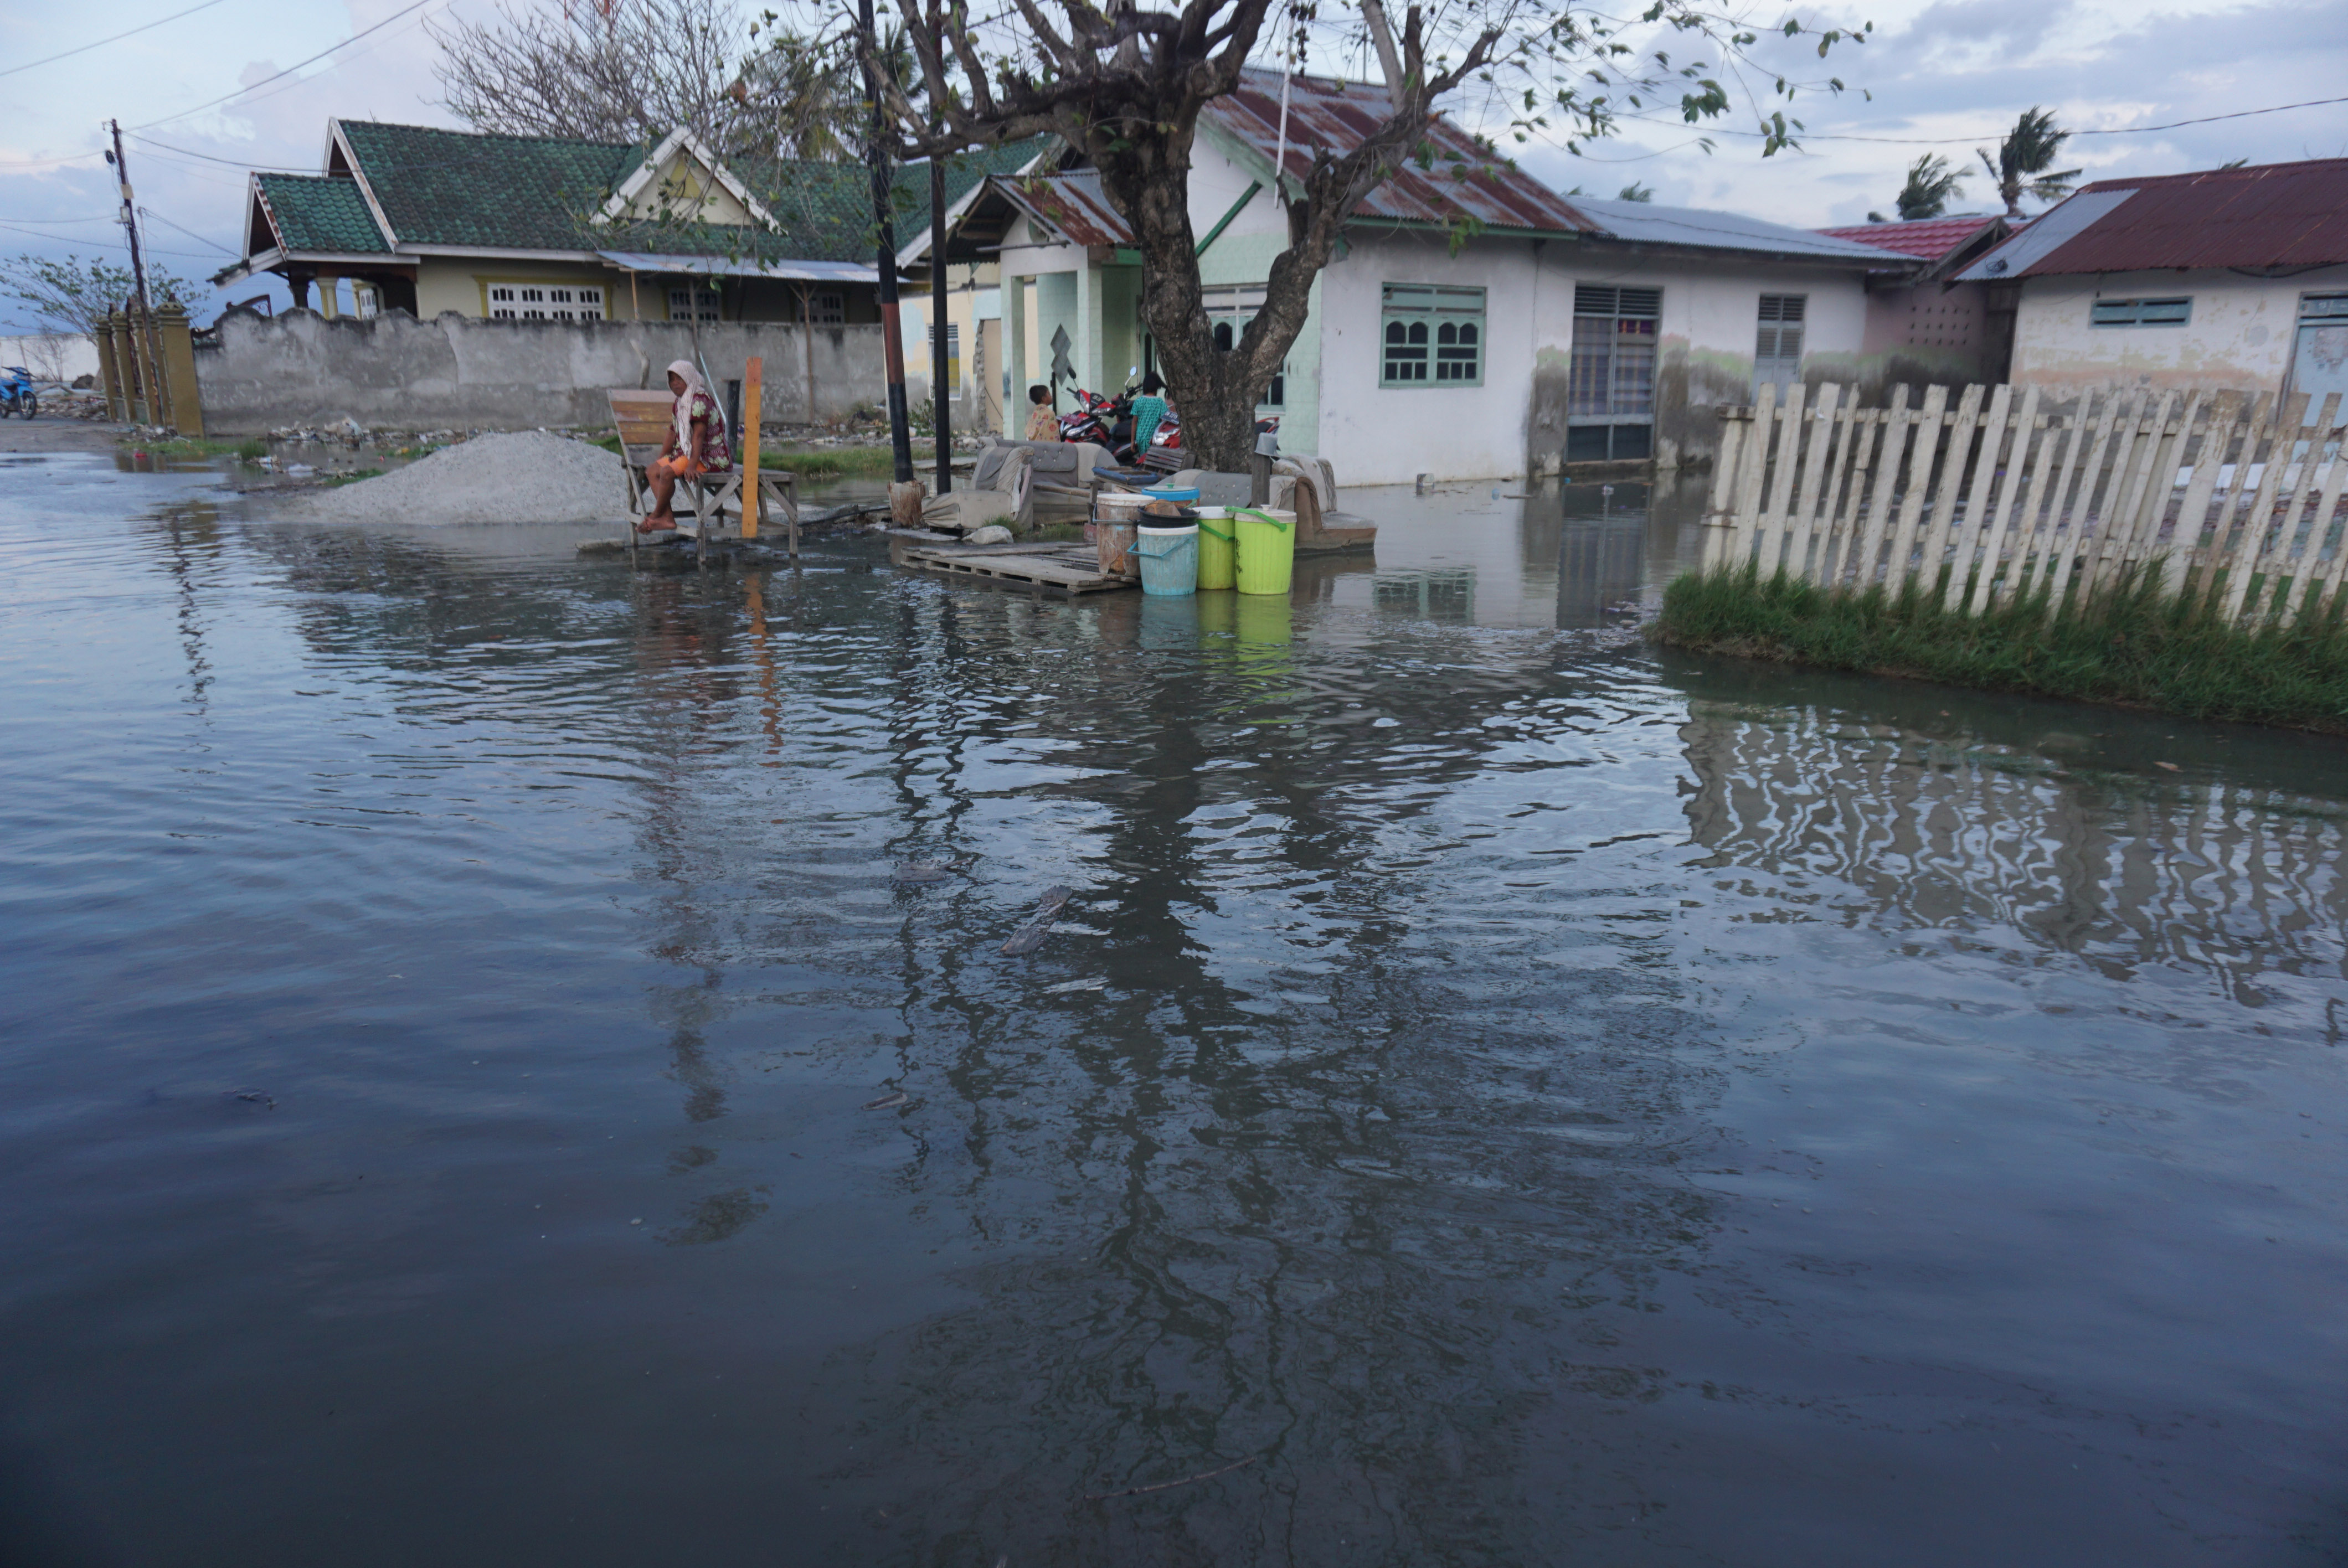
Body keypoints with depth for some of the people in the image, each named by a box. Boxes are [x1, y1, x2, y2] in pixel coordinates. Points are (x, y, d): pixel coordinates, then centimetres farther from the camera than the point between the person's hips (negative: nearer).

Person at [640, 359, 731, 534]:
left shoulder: (700, 399, -15)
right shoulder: (680, 403, 15)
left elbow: (698, 434, -23)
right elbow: (673, 434, 23)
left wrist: (692, 466, -30)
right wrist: (659, 460, 23)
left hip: (711, 458, -10)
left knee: (667, 472, -26)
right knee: (652, 471, -1)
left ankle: (656, 516, -6)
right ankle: (667, 518, -13)